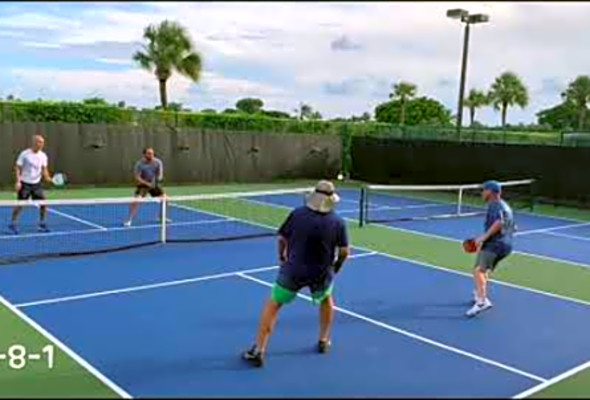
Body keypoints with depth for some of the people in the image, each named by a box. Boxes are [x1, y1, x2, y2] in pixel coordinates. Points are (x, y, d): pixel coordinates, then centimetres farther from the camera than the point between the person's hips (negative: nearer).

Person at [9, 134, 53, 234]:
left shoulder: (43, 156, 2)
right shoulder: (24, 154, -9)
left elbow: (44, 169, 7)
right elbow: (18, 168, -6)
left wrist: (47, 177, -13)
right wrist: (17, 181, -15)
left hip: (37, 184, 4)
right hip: (25, 184, -4)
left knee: (43, 203, -2)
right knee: (20, 204, -1)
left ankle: (42, 224, 12)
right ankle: (12, 224, 13)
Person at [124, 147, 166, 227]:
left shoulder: (158, 162, -11)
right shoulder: (140, 163, -20)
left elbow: (160, 174, -7)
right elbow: (137, 177, -20)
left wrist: (158, 179, -30)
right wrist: (147, 183, -31)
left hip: (154, 184, 5)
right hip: (143, 185, -4)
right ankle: (129, 220, -17)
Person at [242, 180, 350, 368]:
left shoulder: (297, 214, -6)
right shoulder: (338, 222, -6)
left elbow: (282, 239, 1)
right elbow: (344, 251, -3)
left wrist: (282, 256, 20)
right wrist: (336, 267, 16)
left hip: (293, 271, -1)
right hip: (322, 274, 1)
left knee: (273, 305, 12)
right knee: (326, 299, 33)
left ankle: (258, 351, 9)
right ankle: (324, 341, 38)